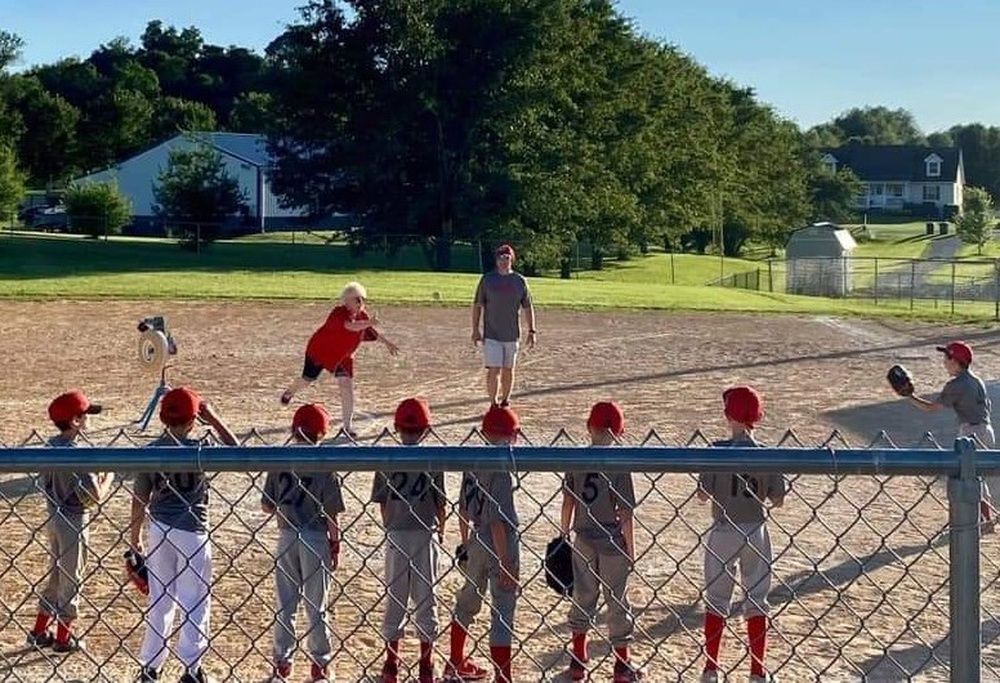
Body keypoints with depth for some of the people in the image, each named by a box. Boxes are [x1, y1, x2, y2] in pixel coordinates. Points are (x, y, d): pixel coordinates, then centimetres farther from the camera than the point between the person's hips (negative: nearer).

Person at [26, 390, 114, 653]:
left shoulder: (50, 447, 3)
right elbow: (94, 497, -24)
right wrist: (108, 478, -5)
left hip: (54, 516, 8)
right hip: (74, 521, -8)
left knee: (55, 575, 21)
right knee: (71, 580, 6)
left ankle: (39, 632, 29)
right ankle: (64, 638, 16)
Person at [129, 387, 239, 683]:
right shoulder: (198, 449, -15)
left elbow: (140, 498, 2)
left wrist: (134, 534, 14)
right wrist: (214, 419, -2)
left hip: (159, 529, 5)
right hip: (191, 532, -5)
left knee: (160, 601, 16)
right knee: (195, 603, 7)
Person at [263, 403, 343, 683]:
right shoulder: (324, 468, -11)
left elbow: (266, 506, 2)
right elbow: (330, 515, -8)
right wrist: (335, 546, 2)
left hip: (286, 538, 2)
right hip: (316, 538, -2)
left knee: (284, 605, 12)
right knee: (316, 606, 8)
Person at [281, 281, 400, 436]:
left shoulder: (362, 315, -6)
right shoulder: (340, 312, -29)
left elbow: (373, 333, 6)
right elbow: (350, 326, -49)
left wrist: (387, 343, -5)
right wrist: (369, 323, -63)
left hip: (343, 357, 5)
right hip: (320, 351, -5)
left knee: (347, 385, -12)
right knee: (307, 380, 13)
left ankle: (348, 425, -9)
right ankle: (290, 392, 51)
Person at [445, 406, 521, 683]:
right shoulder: (500, 468, -20)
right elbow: (496, 519, -22)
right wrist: (505, 562, -19)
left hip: (477, 542, 9)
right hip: (499, 545, -9)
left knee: (467, 602, 22)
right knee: (503, 613, -3)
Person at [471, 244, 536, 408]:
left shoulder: (520, 281, 3)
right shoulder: (487, 279, 0)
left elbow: (528, 307, 7)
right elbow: (477, 305, 2)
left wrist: (532, 331, 2)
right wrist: (475, 329, -4)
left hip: (512, 335, 2)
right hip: (491, 334, -2)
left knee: (508, 370, 10)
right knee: (493, 370, -9)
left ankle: (505, 402, 24)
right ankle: (493, 404, -4)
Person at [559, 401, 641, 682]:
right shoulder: (618, 464, -14)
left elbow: (568, 501, 2)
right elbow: (625, 512, -13)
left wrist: (564, 534, 13)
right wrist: (630, 550, -6)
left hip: (583, 538, 4)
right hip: (612, 540, -4)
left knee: (583, 596, 15)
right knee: (617, 601, 7)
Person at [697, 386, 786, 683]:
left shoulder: (717, 450, -11)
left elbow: (703, 495, -9)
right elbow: (778, 499, -3)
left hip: (723, 532, -1)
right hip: (755, 532, 1)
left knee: (716, 600, 11)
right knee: (757, 600, 13)